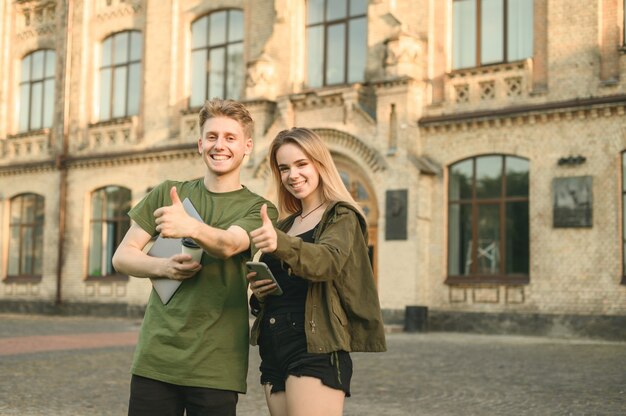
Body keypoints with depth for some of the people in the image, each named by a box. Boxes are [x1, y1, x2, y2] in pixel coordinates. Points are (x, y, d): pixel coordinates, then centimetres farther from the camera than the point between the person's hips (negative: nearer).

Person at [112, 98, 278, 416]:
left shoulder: (258, 208, 1)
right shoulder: (167, 193, 9)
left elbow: (228, 245, -20)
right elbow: (122, 256, 9)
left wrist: (191, 227, -41)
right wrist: (163, 267, -11)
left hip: (216, 366, -2)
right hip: (155, 357, 2)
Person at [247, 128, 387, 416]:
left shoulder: (341, 217, -1)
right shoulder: (284, 225, 18)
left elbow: (327, 262, -23)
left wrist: (279, 243, -41)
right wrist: (258, 292, 1)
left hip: (316, 351, -7)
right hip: (274, 351, 7)